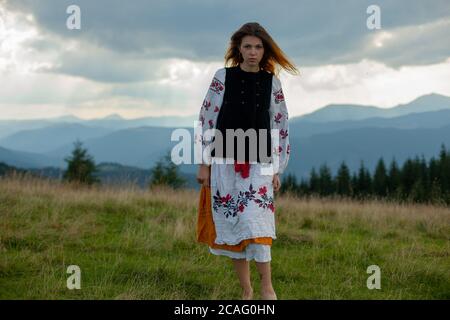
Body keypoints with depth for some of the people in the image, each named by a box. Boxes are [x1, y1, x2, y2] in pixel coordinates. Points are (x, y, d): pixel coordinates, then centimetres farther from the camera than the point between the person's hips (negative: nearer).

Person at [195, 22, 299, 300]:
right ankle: (246, 290, 15)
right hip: (226, 163, 0)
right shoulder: (223, 77, 0)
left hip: (259, 165, 0)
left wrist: (277, 171, 5)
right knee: (231, 225, 3)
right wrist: (204, 164, 0)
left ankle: (267, 288, 1)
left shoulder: (271, 82, 4)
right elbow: (207, 120, 2)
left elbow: (280, 126, 8)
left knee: (256, 225, -11)